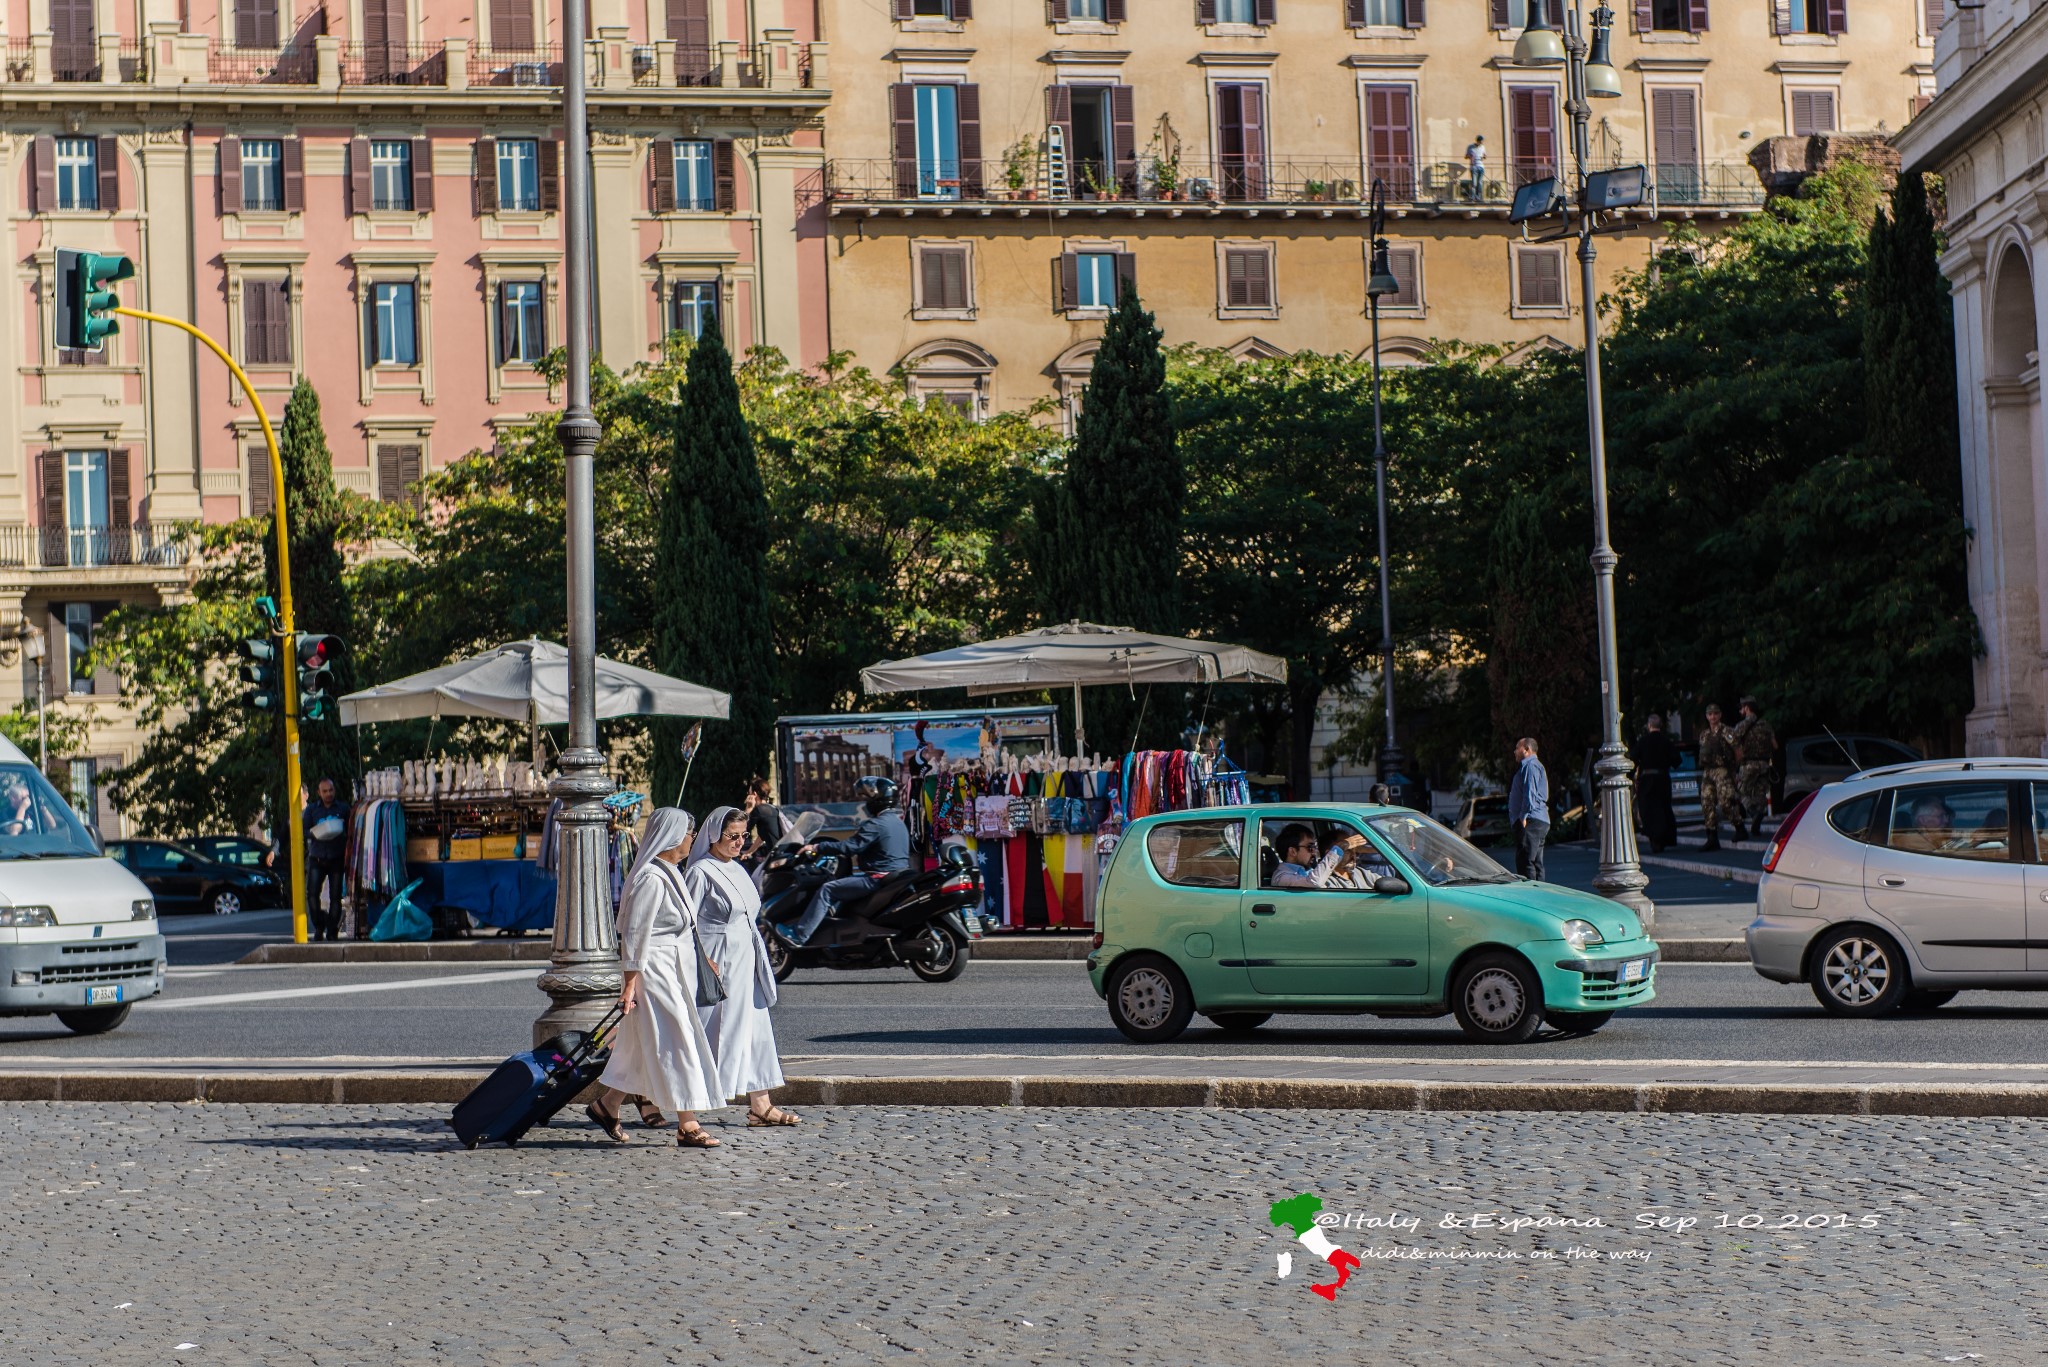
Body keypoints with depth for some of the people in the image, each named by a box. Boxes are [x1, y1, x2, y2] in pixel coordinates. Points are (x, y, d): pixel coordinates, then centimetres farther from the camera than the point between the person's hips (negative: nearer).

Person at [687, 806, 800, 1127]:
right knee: (709, 1034, -3)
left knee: (755, 1030, 5)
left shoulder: (736, 869, 14)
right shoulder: (701, 872, -12)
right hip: (717, 964, -9)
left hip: (745, 962, 9)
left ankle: (760, 1106, 7)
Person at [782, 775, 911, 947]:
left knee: (826, 890, -9)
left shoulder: (876, 825, -15)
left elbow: (851, 847, -21)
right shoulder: (898, 822, 15)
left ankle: (799, 935, -11)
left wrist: (817, 847, -15)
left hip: (878, 879, -10)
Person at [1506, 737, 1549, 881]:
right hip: (1540, 822, 11)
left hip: (1531, 822, -11)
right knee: (1536, 863, 11)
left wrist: (1523, 817, -21)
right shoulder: (1529, 766, 26)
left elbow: (1530, 792, -18)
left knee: (1525, 862, -15)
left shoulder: (1531, 765, -7)